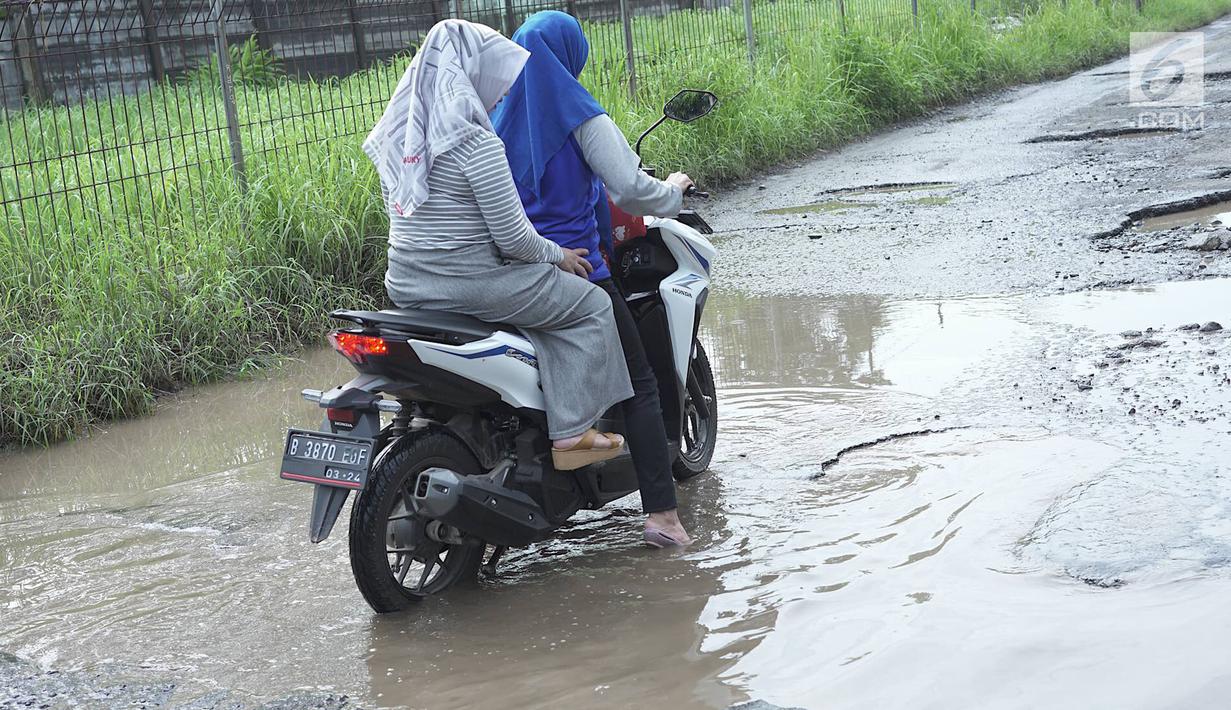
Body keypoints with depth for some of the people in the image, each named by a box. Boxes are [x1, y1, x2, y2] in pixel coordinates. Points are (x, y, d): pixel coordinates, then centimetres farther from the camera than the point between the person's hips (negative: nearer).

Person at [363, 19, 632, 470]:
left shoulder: (398, 133, 7)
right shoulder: (475, 142, -18)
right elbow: (512, 237, -17)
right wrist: (557, 256, 1)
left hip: (404, 284, 9)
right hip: (469, 283, -9)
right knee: (592, 306, 6)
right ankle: (571, 434, 2)